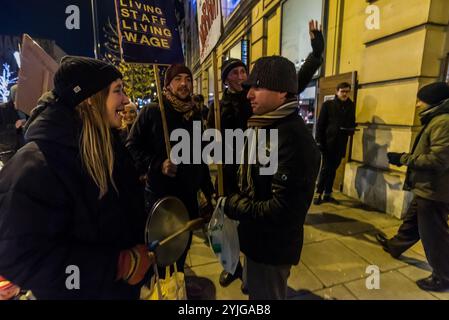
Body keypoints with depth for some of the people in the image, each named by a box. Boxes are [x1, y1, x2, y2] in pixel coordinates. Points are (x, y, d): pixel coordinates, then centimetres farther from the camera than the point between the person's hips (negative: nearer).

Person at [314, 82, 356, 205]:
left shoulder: (351, 106, 11)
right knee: (326, 168, -3)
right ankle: (318, 194, 7)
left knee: (333, 169, 9)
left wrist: (350, 130, -6)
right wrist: (319, 141, -12)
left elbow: (352, 123, 18)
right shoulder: (328, 104, -1)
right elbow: (320, 124, -5)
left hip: (341, 144, 4)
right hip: (328, 142, -4)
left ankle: (327, 194, 18)